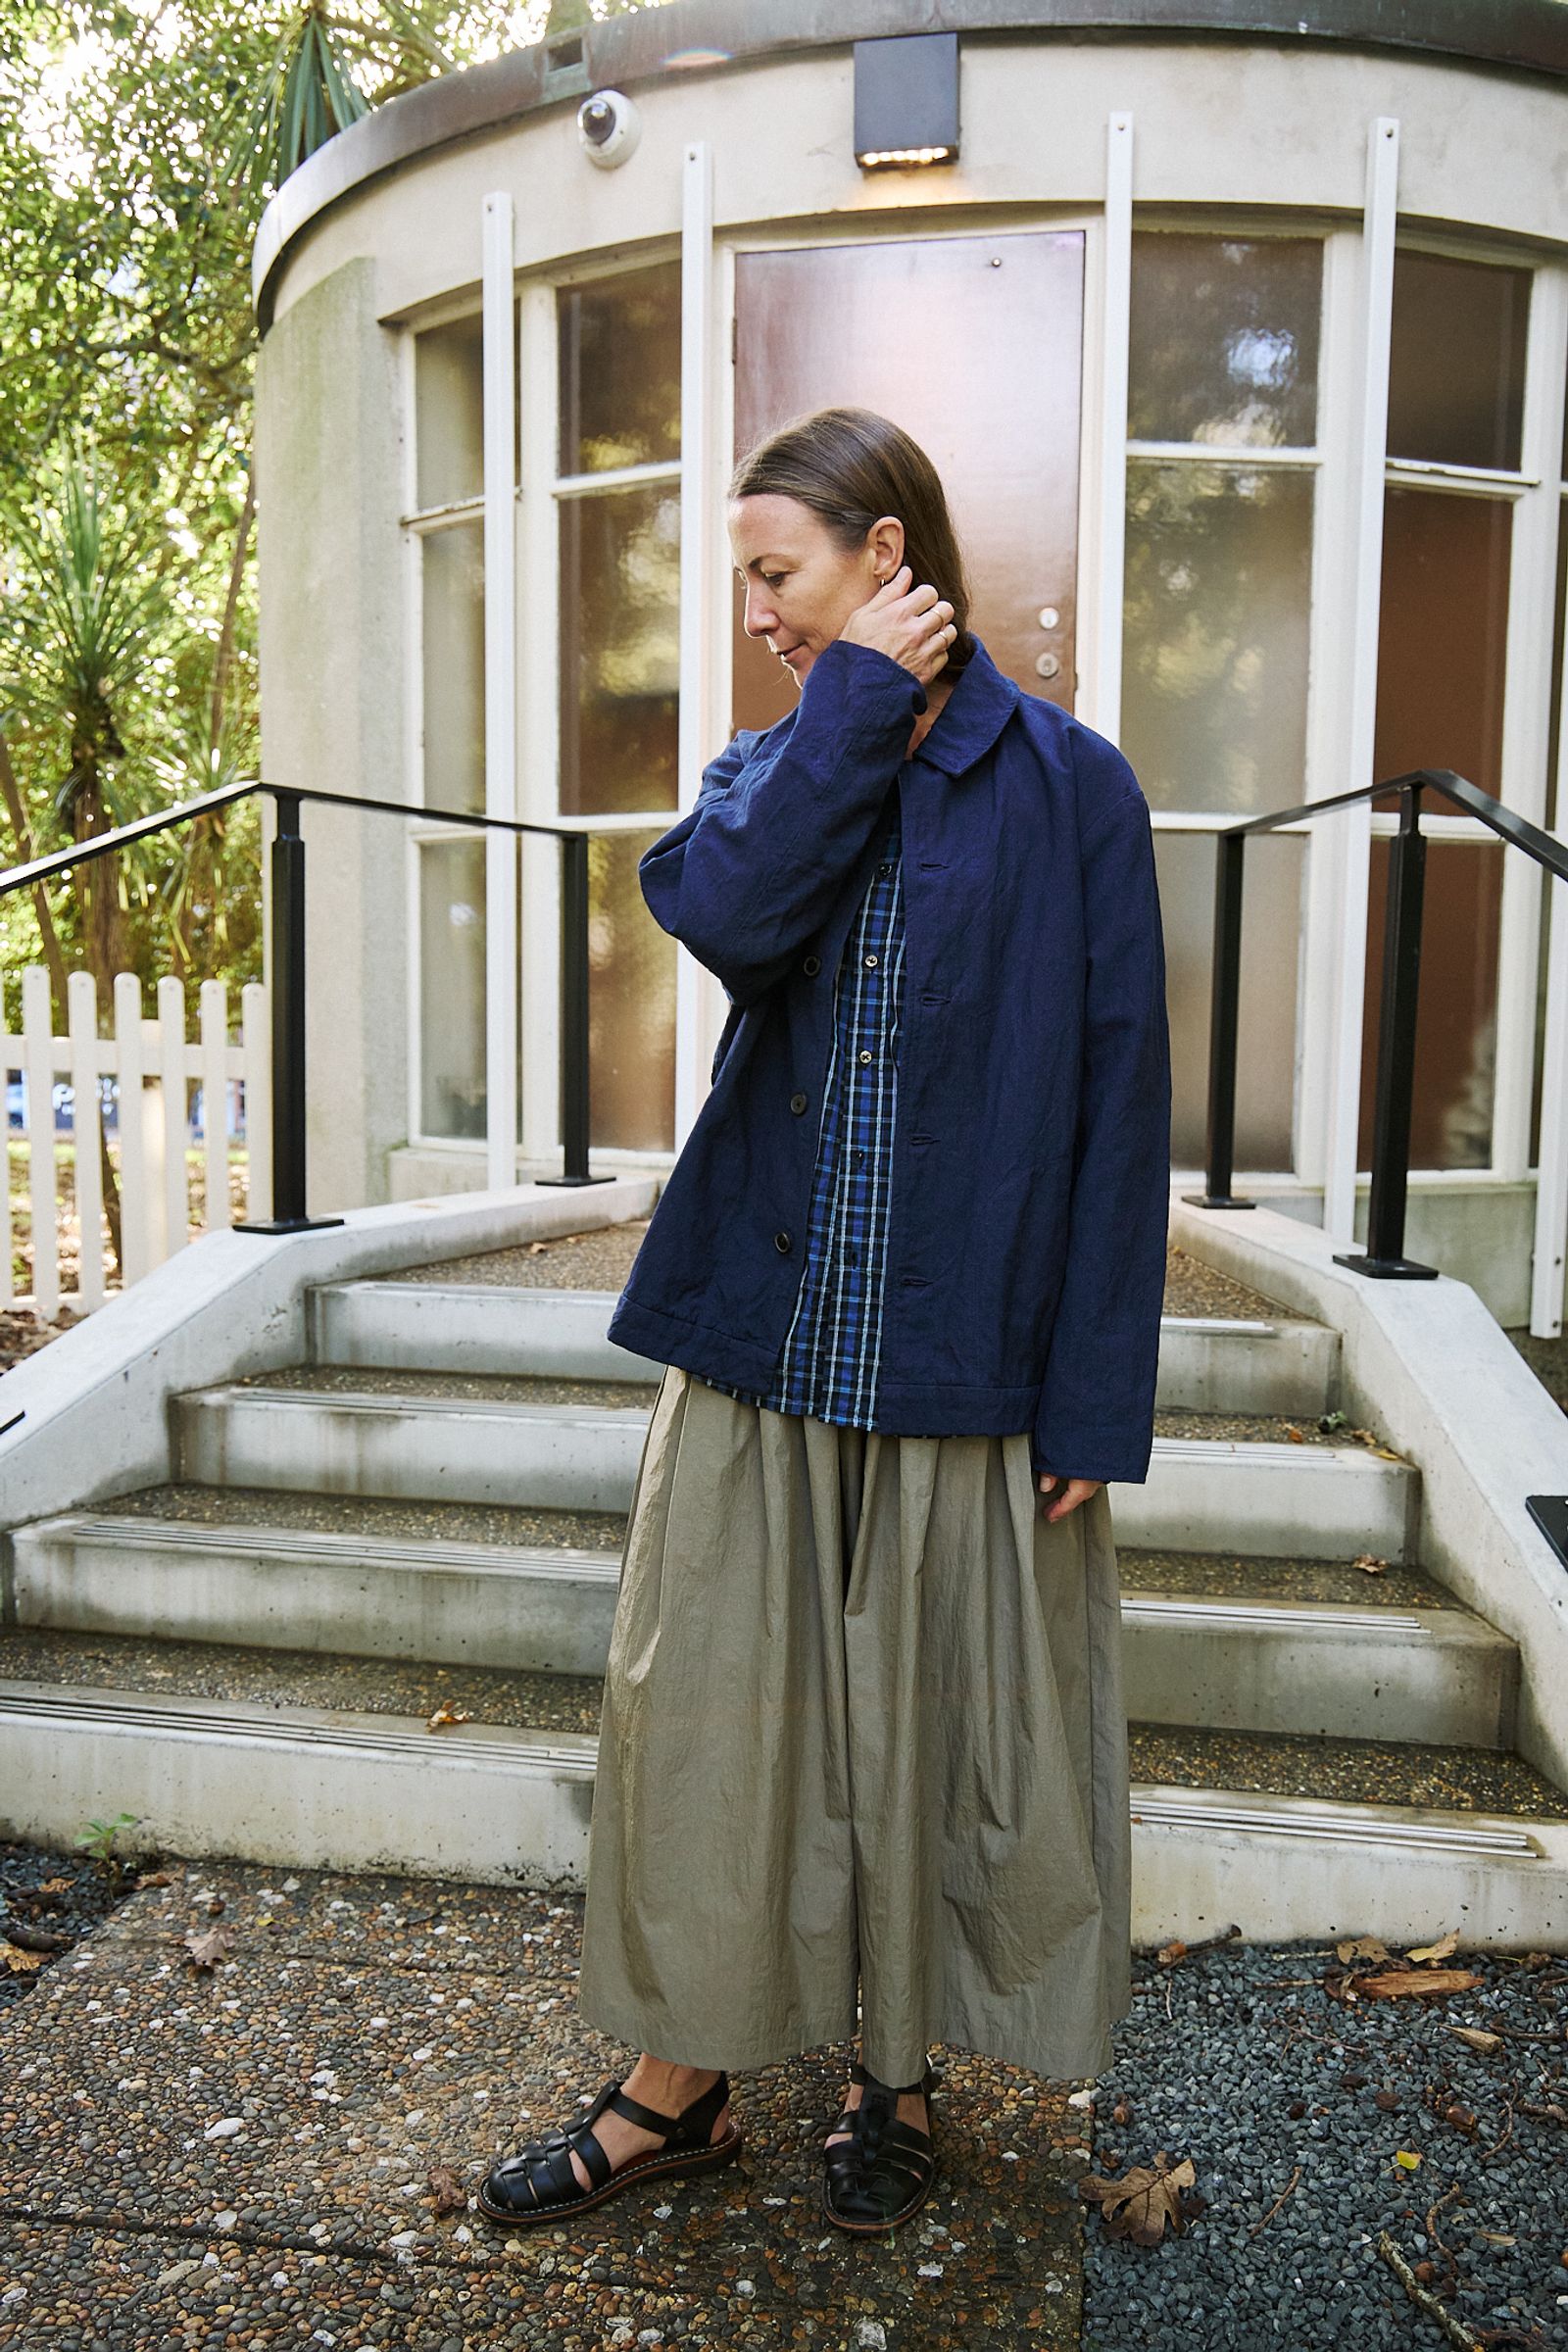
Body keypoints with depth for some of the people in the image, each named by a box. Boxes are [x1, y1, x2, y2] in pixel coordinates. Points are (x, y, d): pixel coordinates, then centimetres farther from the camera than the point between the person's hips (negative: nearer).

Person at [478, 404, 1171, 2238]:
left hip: (967, 1356, -3)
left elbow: (1119, 1101, -6)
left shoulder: (1068, 784, -2)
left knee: (931, 1724, 11)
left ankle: (897, 2071, 36)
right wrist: (860, 702, -10)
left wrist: (1095, 1396, -9)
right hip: (759, 1331, 4)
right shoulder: (768, 768, 10)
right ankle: (678, 2083, 31)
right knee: (701, 1705, 10)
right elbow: (728, 911, -15)